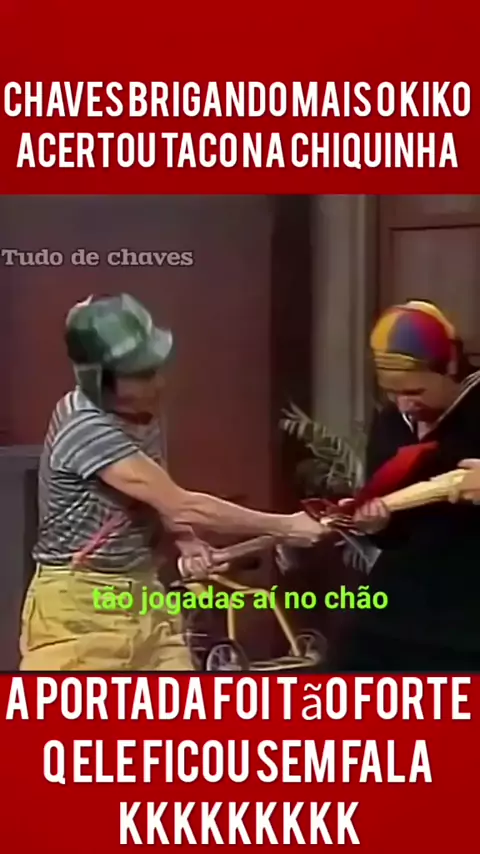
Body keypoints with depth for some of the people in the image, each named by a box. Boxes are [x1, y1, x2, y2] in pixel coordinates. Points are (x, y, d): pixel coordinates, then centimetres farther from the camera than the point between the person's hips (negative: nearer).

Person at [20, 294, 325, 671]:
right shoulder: (86, 430, -25)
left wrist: (185, 539, -4)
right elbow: (184, 507, -26)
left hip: (141, 597, 9)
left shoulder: (142, 416, 3)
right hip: (78, 607, -8)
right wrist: (283, 526, -18)